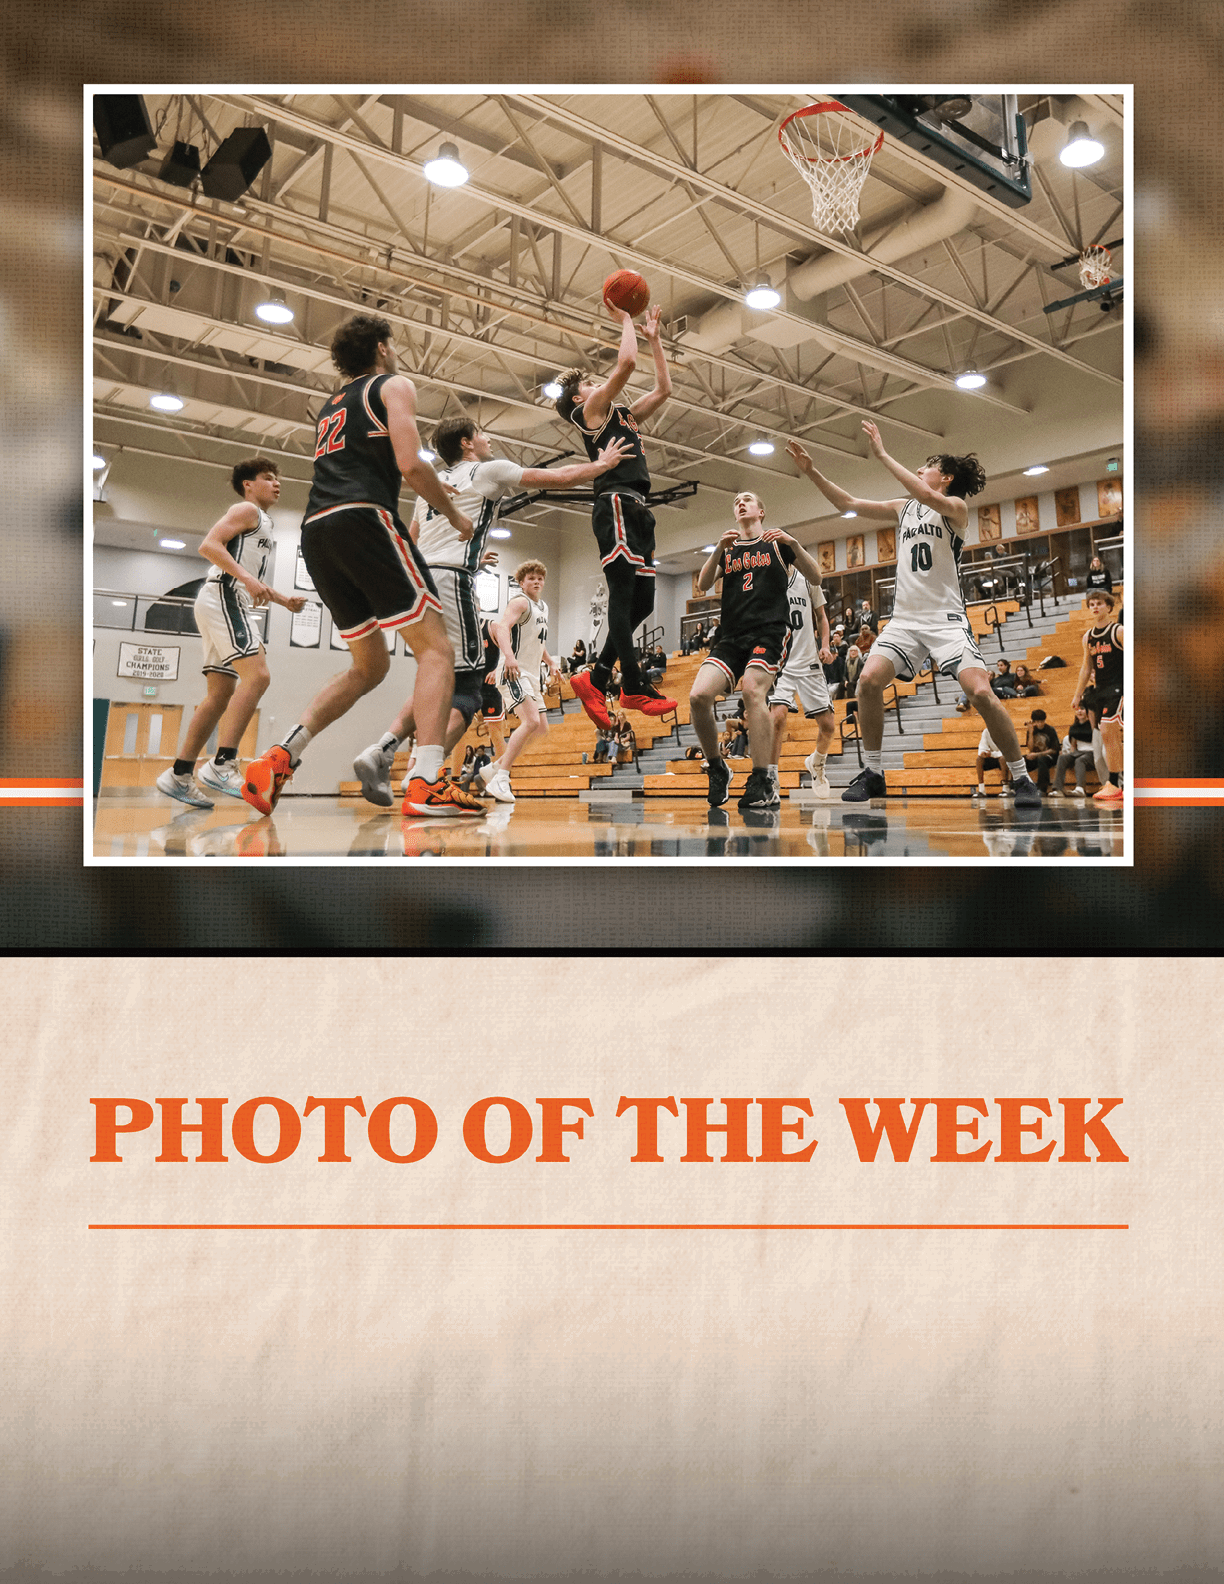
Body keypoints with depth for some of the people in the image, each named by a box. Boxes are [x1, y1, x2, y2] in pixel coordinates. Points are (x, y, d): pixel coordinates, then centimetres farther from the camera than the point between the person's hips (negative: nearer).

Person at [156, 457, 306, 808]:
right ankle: (221, 765, -29)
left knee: (221, 693, 5)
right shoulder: (247, 510, 0)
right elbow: (209, 544, -15)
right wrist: (247, 578, -25)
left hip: (232, 603, 10)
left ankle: (179, 775, 6)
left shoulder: (263, 523, 29)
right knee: (257, 675, -22)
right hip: (222, 597, -10)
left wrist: (284, 600, 22)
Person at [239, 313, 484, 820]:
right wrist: (454, 515, 7)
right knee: (435, 649, -7)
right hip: (363, 517, -7)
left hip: (315, 530, 8)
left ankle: (278, 758, 3)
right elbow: (410, 465, -6)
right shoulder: (394, 384, 10)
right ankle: (425, 783, -23)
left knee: (369, 667, 16)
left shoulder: (331, 404, 32)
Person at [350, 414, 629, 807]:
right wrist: (604, 464, 27)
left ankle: (379, 753, -1)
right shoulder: (488, 470, 8)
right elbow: (561, 478, 11)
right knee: (466, 690, -7)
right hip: (449, 580, -7)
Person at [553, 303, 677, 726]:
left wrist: (654, 338, 32)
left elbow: (663, 389, 32)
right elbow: (626, 362, -6)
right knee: (623, 593, -16)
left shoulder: (625, 416, 30)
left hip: (637, 511, 9)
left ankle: (595, 679, 5)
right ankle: (635, 687, -22)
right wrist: (625, 320, 9)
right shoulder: (591, 411, 6)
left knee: (641, 601, 3)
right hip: (616, 504, -9)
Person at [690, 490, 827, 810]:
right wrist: (720, 549, -7)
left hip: (769, 631, -4)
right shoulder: (726, 547, 23)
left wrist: (793, 544, -8)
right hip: (731, 636, 4)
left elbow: (815, 578, 7)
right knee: (698, 695, -19)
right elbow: (703, 585, 7)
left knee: (752, 689, -30)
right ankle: (717, 769, 1)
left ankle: (763, 783, -28)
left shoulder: (777, 540, 14)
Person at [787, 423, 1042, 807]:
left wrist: (882, 454, -21)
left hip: (946, 617, -5)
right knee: (869, 680, -16)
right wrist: (811, 470, 8)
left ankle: (1022, 779, -5)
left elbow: (925, 496, -23)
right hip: (905, 617, 5)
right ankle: (873, 773, -2)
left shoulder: (956, 508, -2)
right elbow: (848, 503, 16)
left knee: (980, 692, -19)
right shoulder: (902, 508, 16)